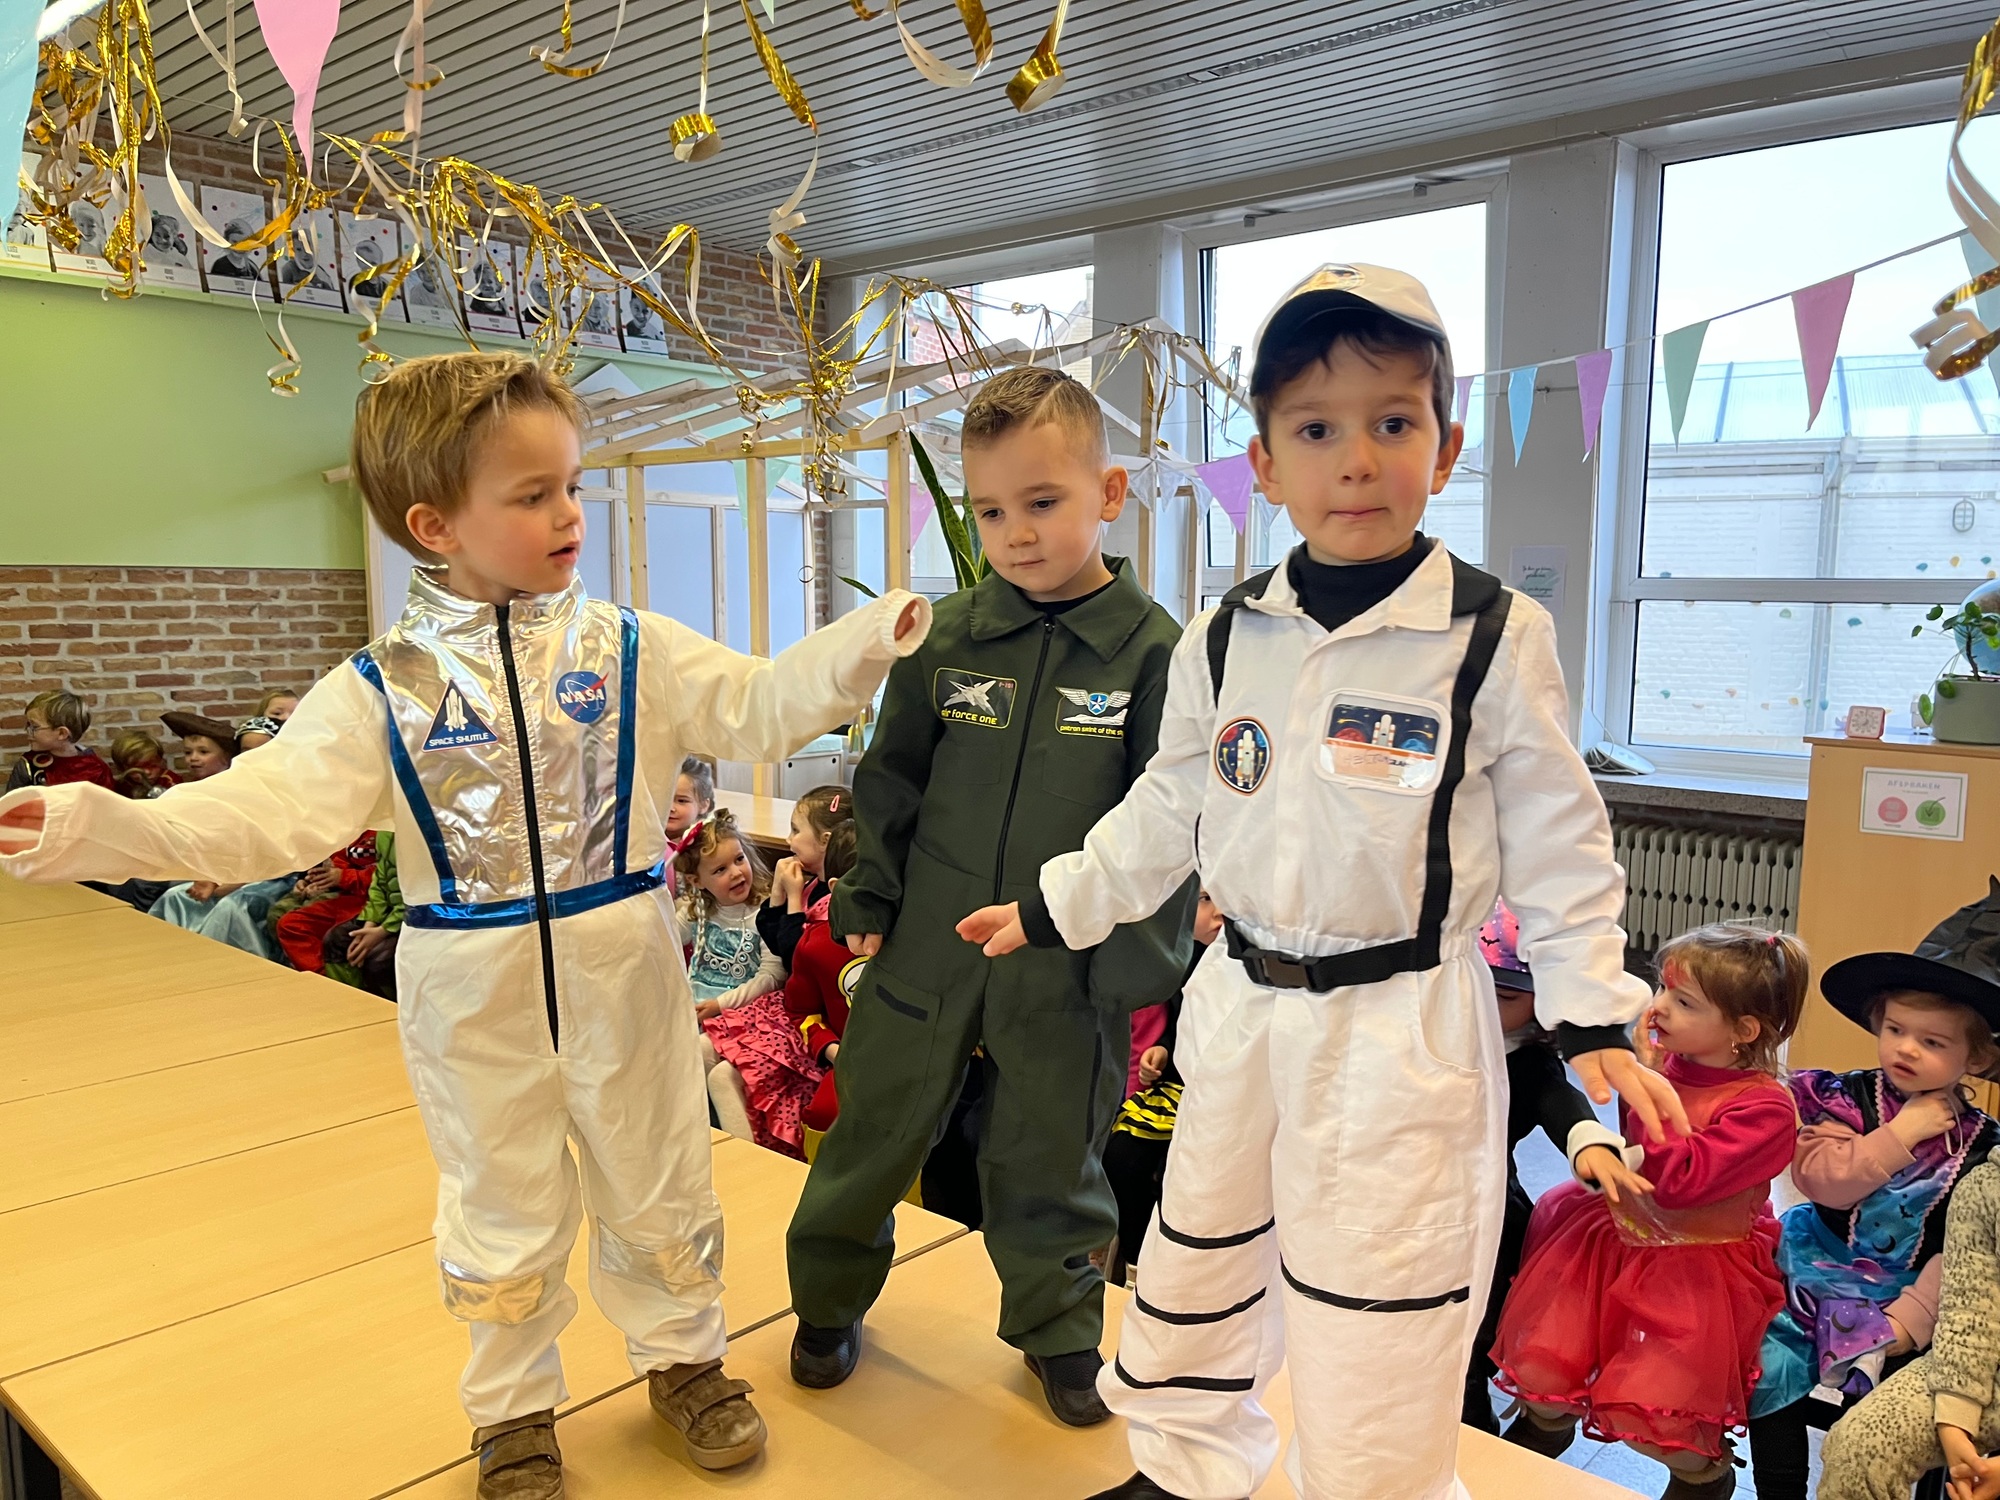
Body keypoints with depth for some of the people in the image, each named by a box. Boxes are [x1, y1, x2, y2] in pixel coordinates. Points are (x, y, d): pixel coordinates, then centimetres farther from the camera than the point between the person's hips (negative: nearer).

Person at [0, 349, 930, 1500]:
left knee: (659, 1188, 17)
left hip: (625, 974, 1)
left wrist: (872, 636, -21)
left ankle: (684, 1356, 43)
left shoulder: (633, 651, -5)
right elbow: (270, 809, -13)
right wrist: (95, 828, -26)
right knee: (503, 1214, 17)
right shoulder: (381, 690, -7)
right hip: (476, 996, 0)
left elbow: (759, 707, -9)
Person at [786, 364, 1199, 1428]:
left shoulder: (1150, 650, -9)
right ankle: (829, 1299, 41)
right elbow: (890, 776, 6)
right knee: (875, 1127, 16)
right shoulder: (947, 636, -3)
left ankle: (1057, 1325, 40)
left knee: (1050, 1156, 15)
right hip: (928, 943, 2)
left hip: (1067, 968, -2)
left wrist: (1138, 955, -9)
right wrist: (869, 897, 4)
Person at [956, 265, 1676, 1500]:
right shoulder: (1227, 637, 0)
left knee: (1375, 1328, 4)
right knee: (1199, 1265, 21)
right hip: (1246, 1005, 5)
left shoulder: (1494, 636, -11)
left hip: (1404, 1027, -4)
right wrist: (1056, 909, 15)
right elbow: (1166, 812, 11)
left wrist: (1594, 1014, -7)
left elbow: (1558, 840, -4)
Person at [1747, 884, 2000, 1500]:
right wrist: (1902, 1134, -18)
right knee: (1775, 1376, -14)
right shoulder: (1843, 1098, -1)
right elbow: (1825, 1180, -15)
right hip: (1822, 1275, 0)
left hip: (1904, 1299, 0)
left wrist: (1909, 1319, -14)